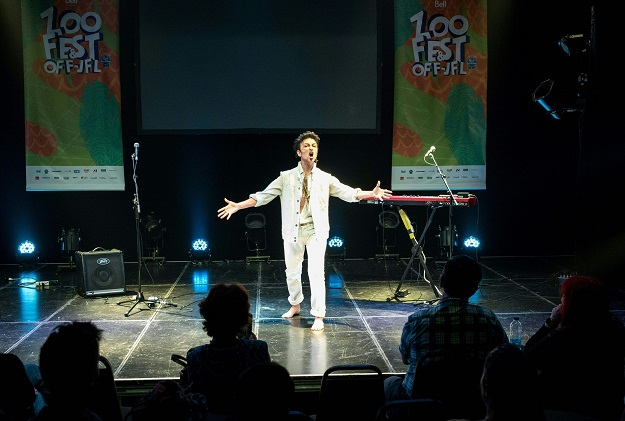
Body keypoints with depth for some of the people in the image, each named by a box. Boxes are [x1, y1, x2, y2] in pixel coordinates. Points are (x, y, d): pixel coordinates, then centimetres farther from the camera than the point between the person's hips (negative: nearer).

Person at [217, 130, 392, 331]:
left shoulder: (325, 178, 1)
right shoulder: (286, 177, 1)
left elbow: (347, 192, -4)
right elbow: (263, 196, 1)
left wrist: (371, 194, -18)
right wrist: (238, 206, -6)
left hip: (316, 231, -2)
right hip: (293, 231, 2)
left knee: (316, 273, -11)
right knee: (292, 271, 15)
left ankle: (318, 317, -3)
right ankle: (295, 305, 40)